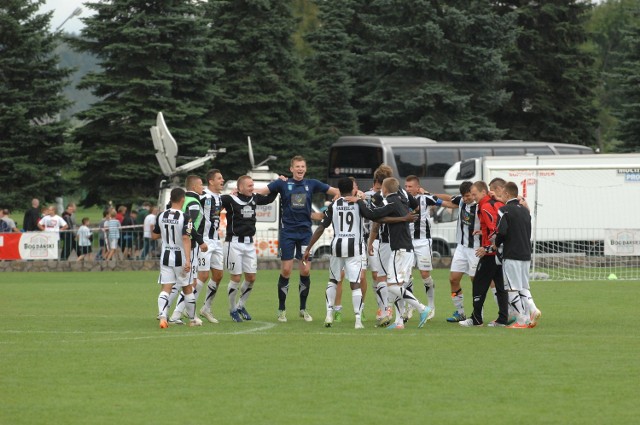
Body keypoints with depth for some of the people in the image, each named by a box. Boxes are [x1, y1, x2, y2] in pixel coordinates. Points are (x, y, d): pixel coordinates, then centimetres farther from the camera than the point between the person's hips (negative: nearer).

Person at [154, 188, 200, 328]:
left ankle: (162, 317, -19)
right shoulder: (184, 217, -14)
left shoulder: (161, 216, 0)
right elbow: (186, 239, -21)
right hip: (180, 258, -3)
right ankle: (192, 319, 24)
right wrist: (188, 260, -24)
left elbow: (154, 236, 10)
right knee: (187, 289, 12)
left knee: (165, 289, 1)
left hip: (165, 256, 3)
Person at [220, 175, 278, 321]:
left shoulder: (254, 198, 8)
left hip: (249, 243, 6)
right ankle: (233, 309, 15)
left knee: (251, 278, 6)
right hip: (234, 242, -6)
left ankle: (241, 305, 26)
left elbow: (269, 198, 27)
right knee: (236, 278, -3)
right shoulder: (230, 199, -11)